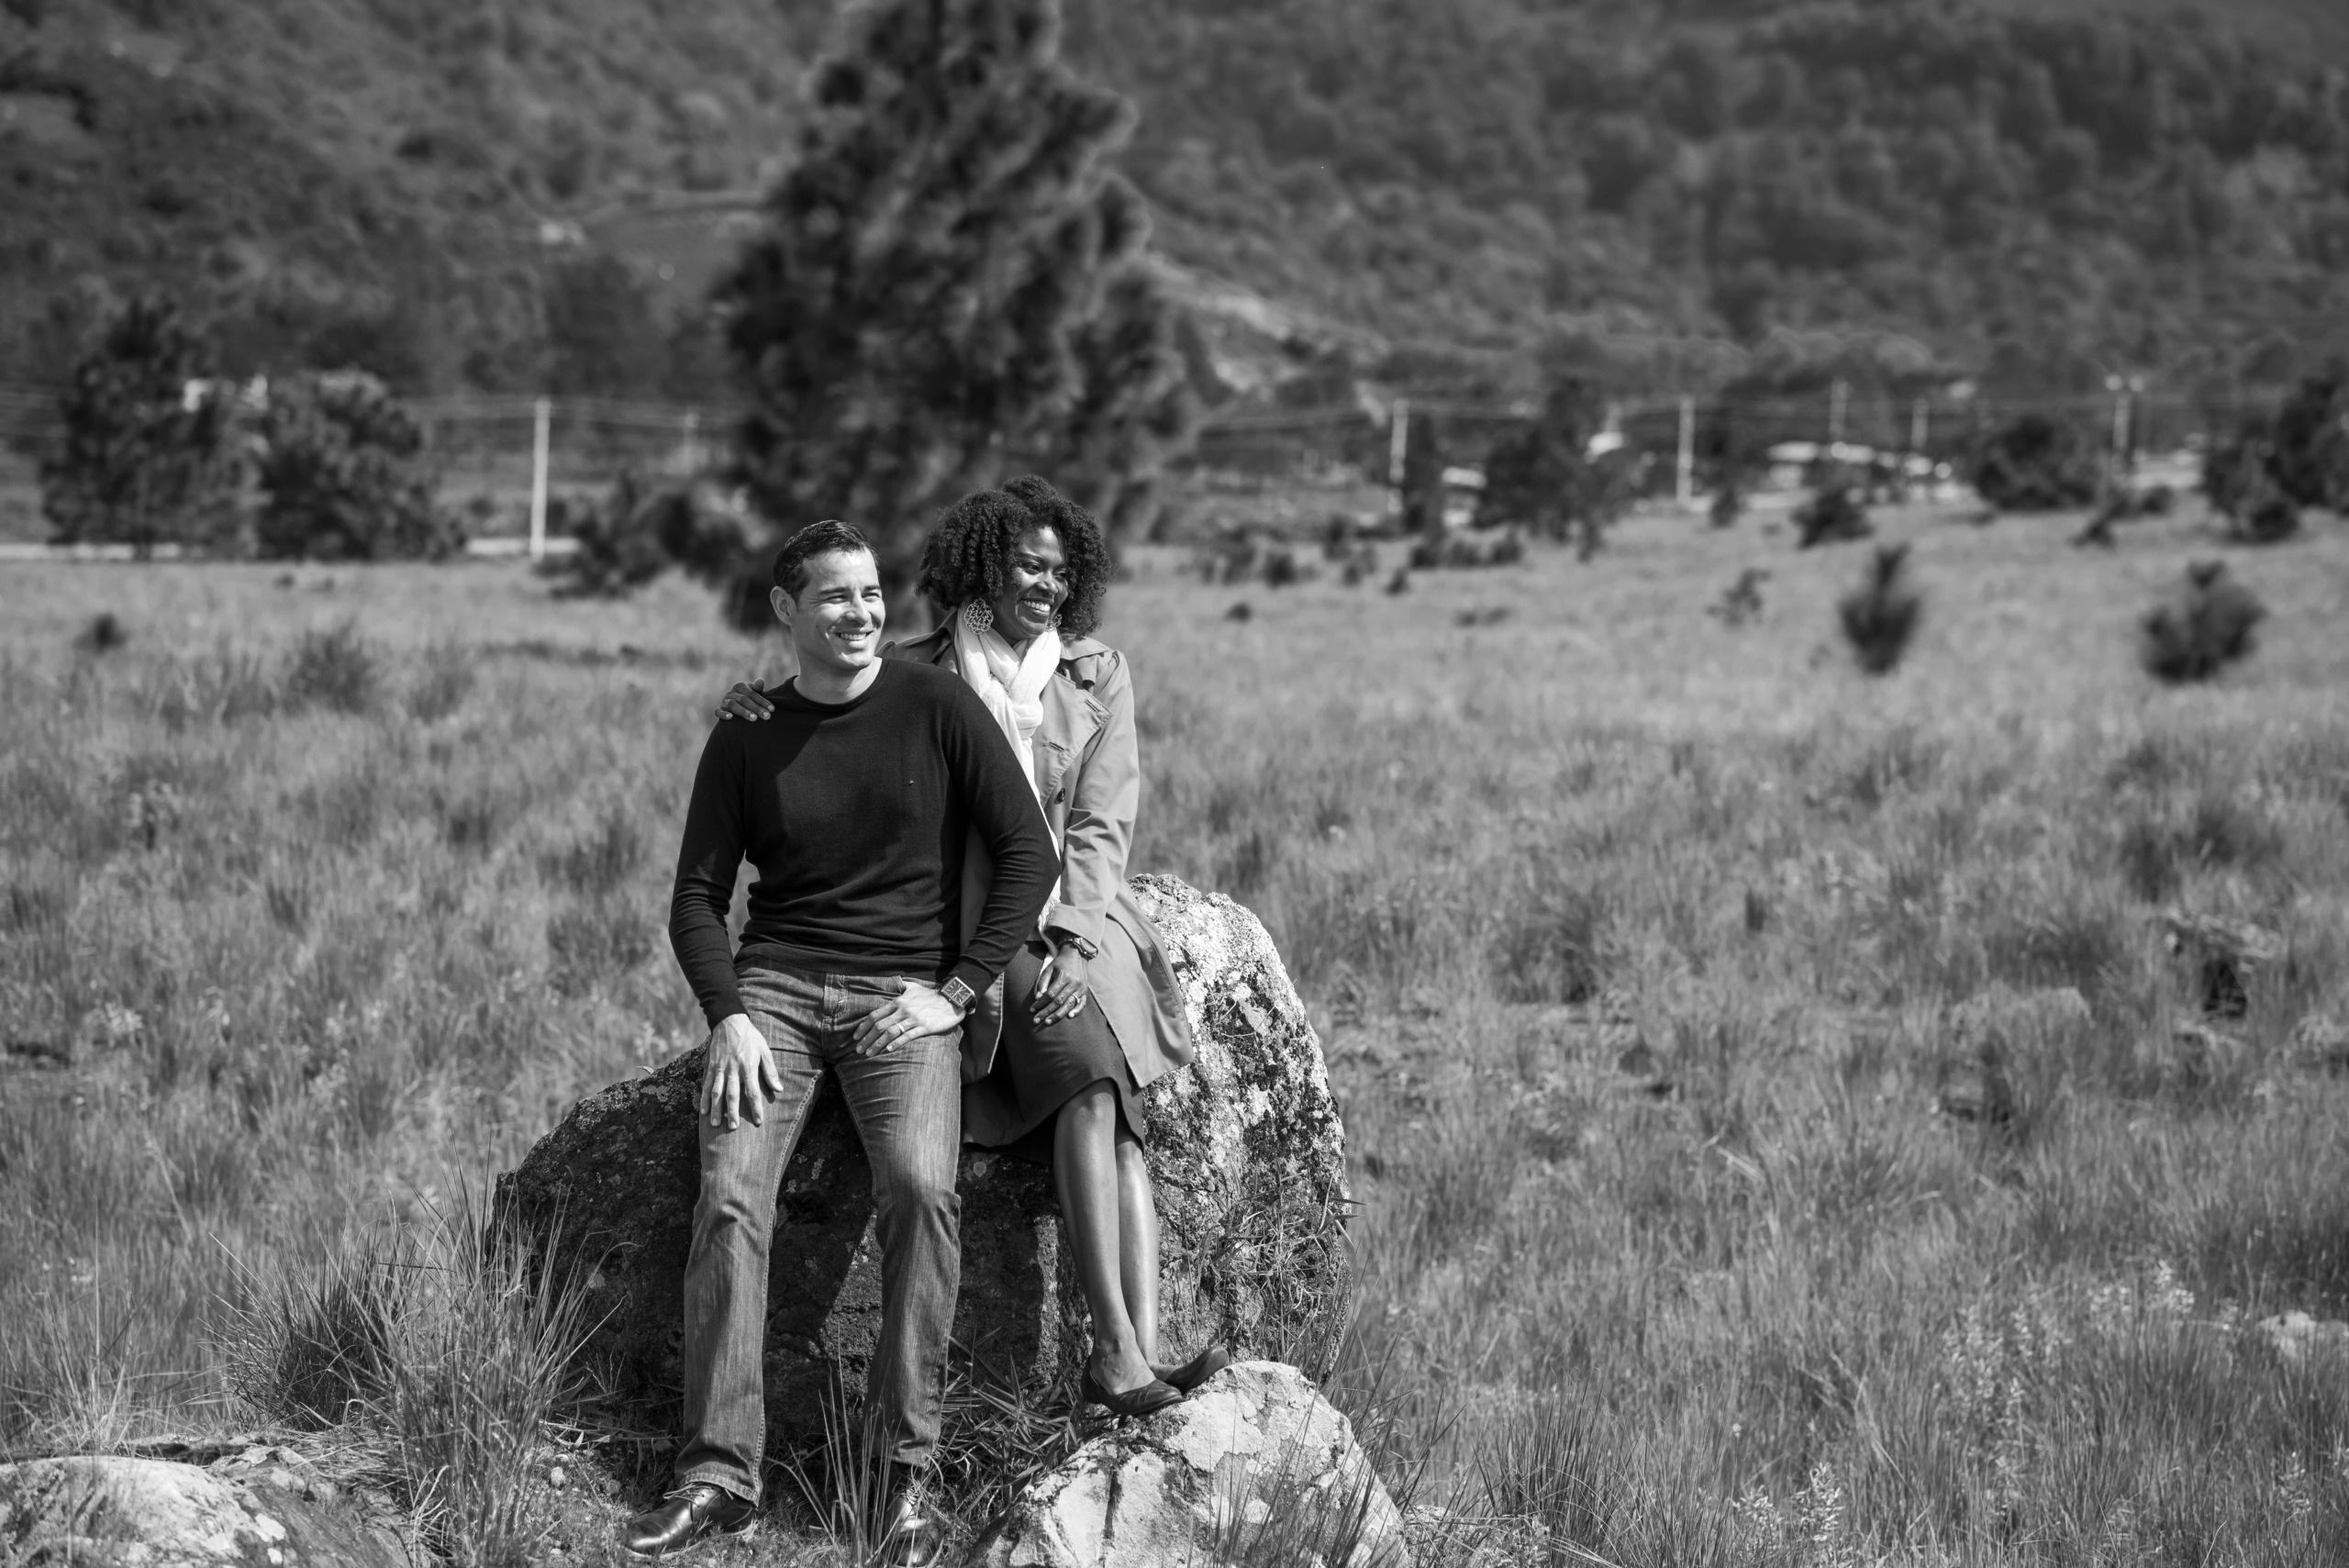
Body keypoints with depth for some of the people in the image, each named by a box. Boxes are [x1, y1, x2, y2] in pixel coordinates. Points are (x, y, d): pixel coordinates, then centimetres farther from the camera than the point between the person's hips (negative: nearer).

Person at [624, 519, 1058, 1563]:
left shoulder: (937, 708, 3)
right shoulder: (746, 741, 9)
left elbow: (1029, 854, 1)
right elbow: (697, 896, 9)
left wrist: (957, 992, -7)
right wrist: (728, 1016, -8)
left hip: (906, 995, -2)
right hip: (771, 985, 2)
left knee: (919, 1184, -27)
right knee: (729, 1195, -20)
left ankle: (906, 1470, -22)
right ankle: (719, 1471, -20)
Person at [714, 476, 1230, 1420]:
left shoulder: (1097, 677, 11)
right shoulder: (914, 672, 6)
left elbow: (1100, 830, 3)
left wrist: (1071, 943, -13)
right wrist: (747, 702, -11)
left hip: (1075, 922, 2)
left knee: (1102, 1097, -25)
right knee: (1091, 1070, -29)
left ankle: (1133, 1354, -36)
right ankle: (1118, 1342, -36)